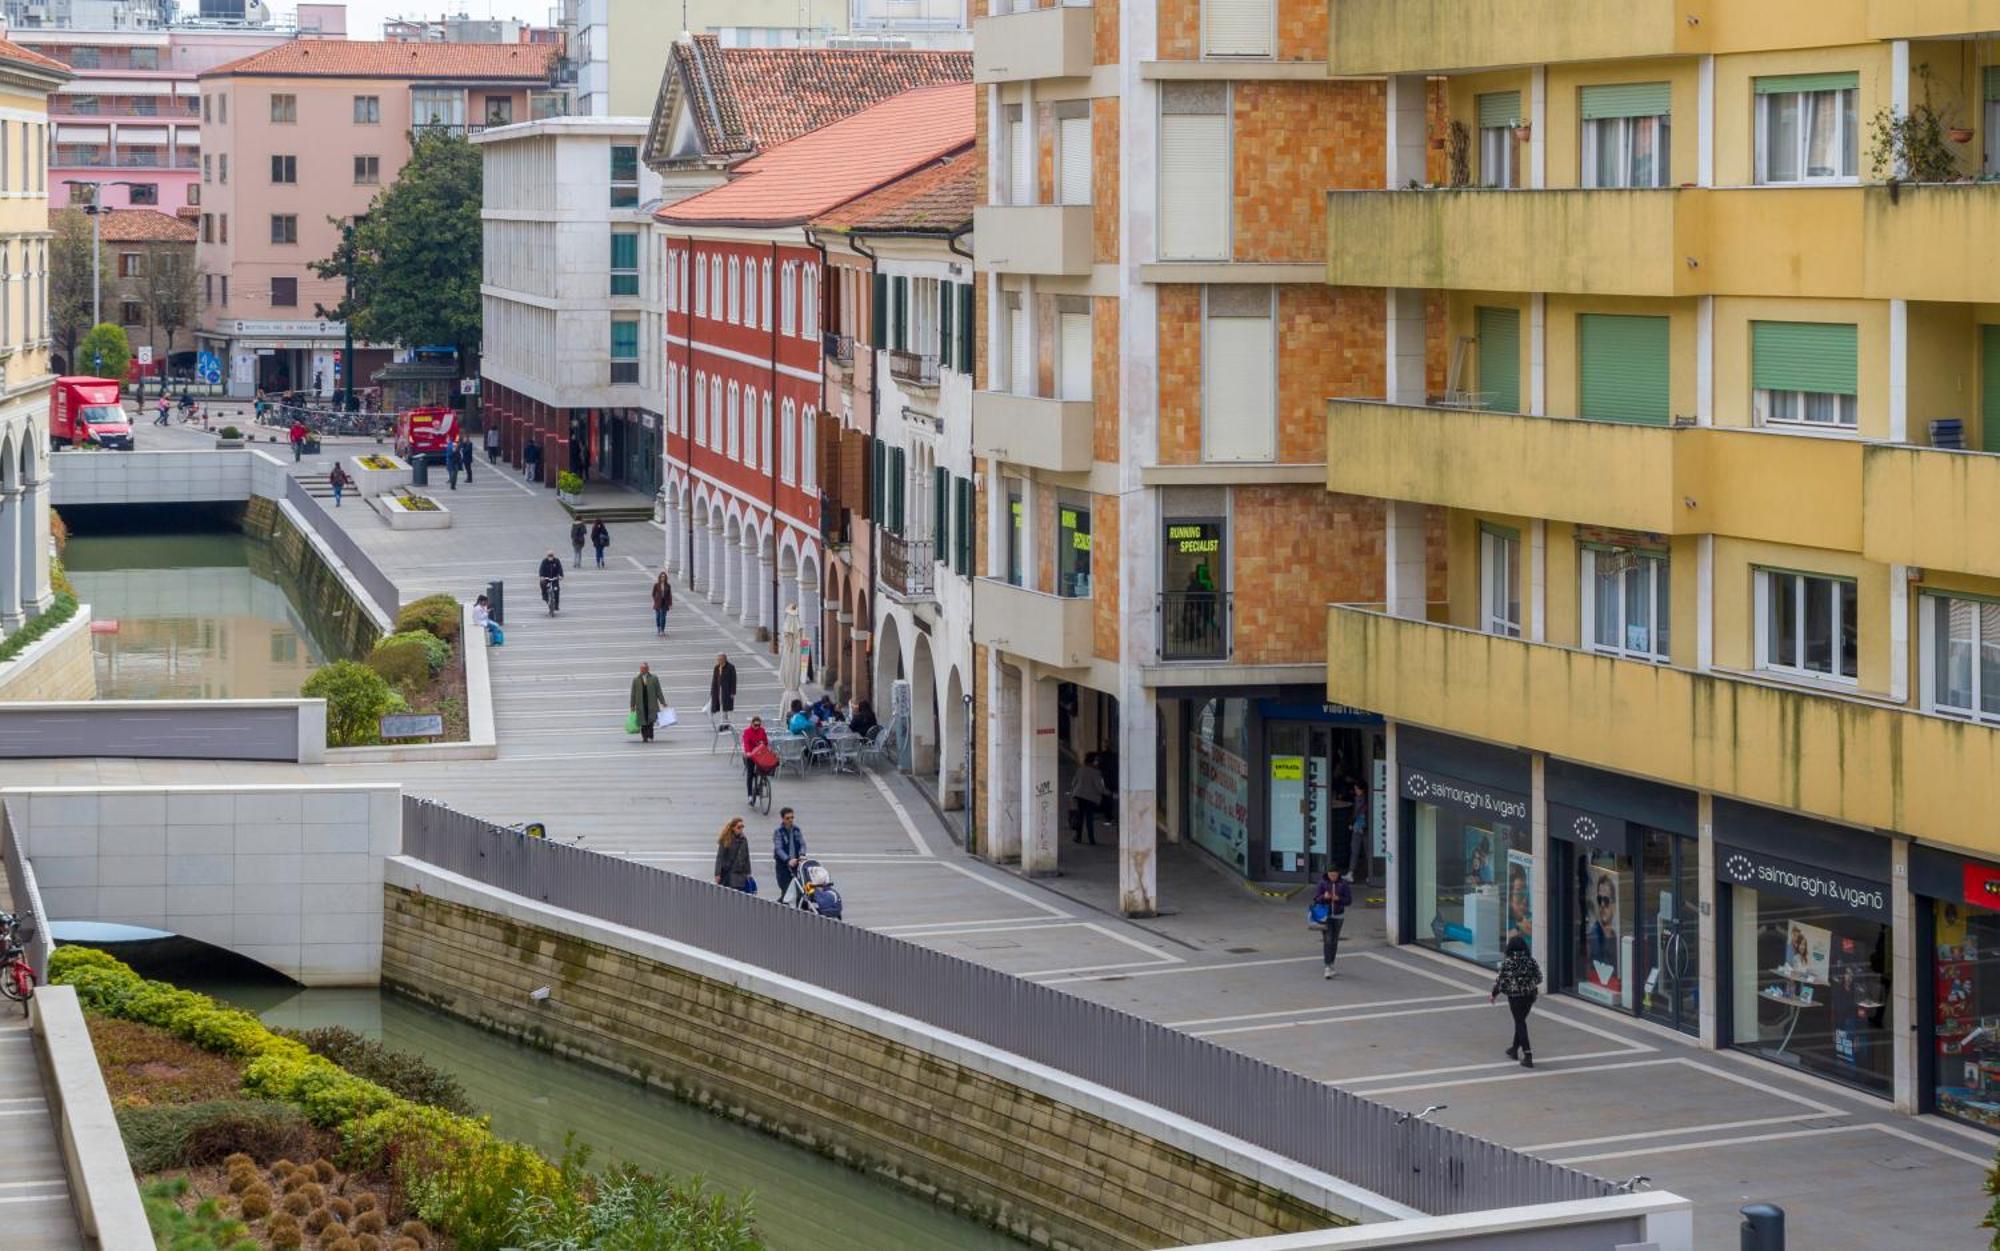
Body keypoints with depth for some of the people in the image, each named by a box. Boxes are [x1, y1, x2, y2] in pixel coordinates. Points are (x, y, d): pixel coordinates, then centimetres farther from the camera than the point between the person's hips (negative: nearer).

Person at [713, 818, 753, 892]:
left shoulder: (743, 840, 7)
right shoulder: (725, 840, -6)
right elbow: (720, 857, -7)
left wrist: (748, 873, 13)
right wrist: (717, 874, -12)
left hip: (740, 874, 3)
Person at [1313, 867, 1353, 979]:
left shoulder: (1343, 885, -3)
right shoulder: (1323, 884, -5)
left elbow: (1349, 900, -2)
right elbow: (1315, 898, -4)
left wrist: (1339, 899, -20)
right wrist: (1324, 897, -24)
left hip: (1338, 916, 2)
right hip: (1326, 916, -2)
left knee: (1334, 941, 11)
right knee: (1327, 940, -11)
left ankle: (1331, 964, 26)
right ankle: (1327, 967, -13)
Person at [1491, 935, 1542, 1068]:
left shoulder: (1508, 962, -12)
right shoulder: (1531, 960, -1)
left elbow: (1502, 980, -9)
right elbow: (1538, 978, 5)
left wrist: (1494, 995, 5)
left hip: (1515, 995, -5)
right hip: (1530, 995, 5)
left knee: (1520, 1023, 1)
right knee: (1520, 1021, 22)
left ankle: (1528, 1056, -8)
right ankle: (1514, 1049, 37)